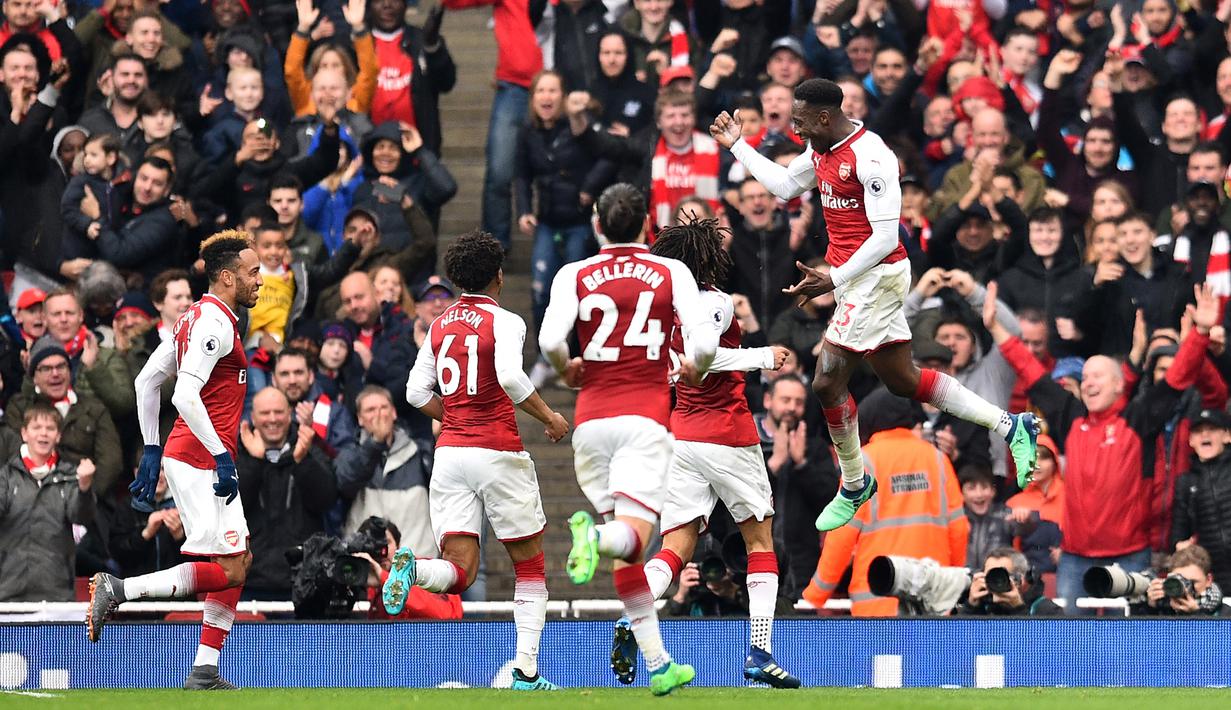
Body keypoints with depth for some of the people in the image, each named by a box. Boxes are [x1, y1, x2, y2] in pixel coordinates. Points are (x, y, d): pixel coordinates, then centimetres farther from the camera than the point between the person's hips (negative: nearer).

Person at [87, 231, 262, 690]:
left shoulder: (197, 317, 17)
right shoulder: (215, 322, -13)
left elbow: (147, 380, 21)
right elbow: (185, 395, -24)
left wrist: (151, 451, 22)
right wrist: (222, 455, -22)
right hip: (199, 460, -11)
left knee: (239, 560, 13)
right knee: (228, 570, -13)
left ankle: (205, 672, 11)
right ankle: (117, 590, -13)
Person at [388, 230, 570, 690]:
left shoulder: (440, 325, 11)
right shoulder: (504, 322, -6)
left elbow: (417, 392, 11)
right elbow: (509, 376, -23)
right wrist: (549, 417, -11)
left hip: (450, 452, 5)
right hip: (498, 452, -5)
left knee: (458, 572, -1)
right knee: (530, 565, 11)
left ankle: (412, 568, -35)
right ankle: (526, 670, 6)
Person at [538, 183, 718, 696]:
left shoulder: (574, 276, 6)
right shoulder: (672, 273, 5)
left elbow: (549, 339, -9)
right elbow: (705, 344, -4)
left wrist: (568, 372, 12)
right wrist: (692, 372, 18)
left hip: (591, 418, 2)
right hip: (645, 417, -2)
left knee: (625, 550, 10)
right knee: (634, 534, -12)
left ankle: (658, 663, 8)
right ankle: (594, 535, -48)